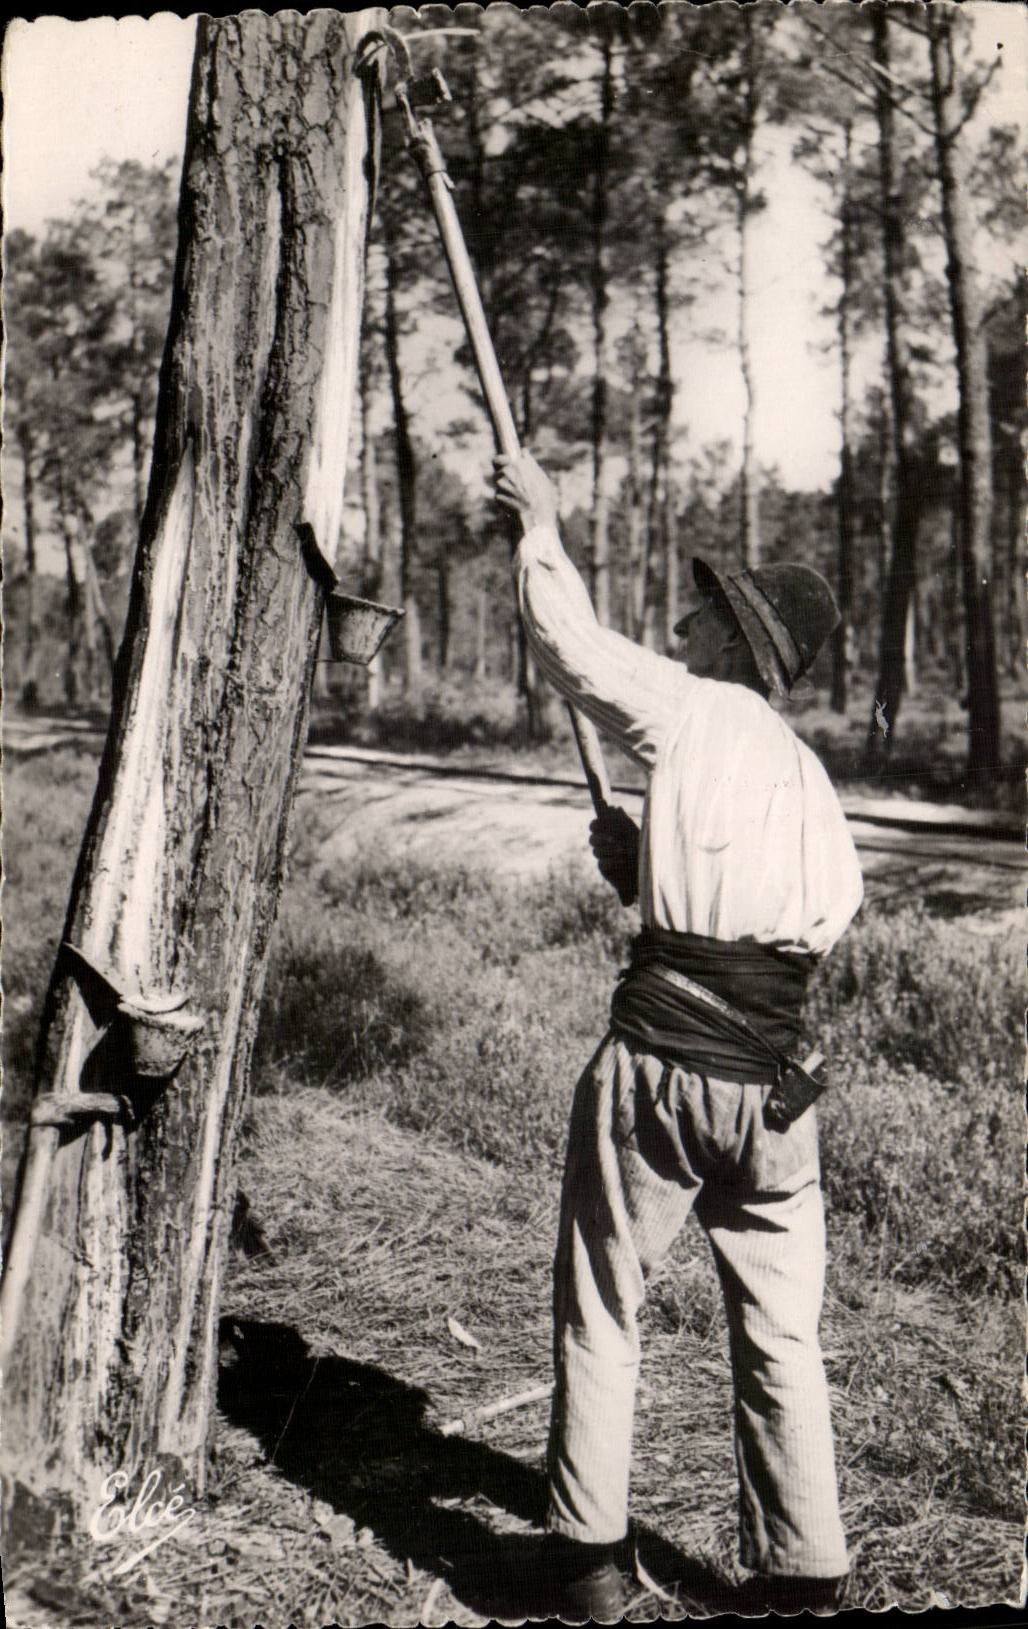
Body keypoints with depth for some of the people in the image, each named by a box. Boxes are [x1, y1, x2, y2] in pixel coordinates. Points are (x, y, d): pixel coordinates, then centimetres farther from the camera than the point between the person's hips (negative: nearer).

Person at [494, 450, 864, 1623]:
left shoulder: (693, 712, -3)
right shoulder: (811, 778, 13)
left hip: (662, 1063, -5)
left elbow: (569, 643, 2)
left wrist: (540, 527, 18)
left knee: (601, 1308, 10)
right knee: (781, 1329, 13)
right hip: (776, 1079, 5)